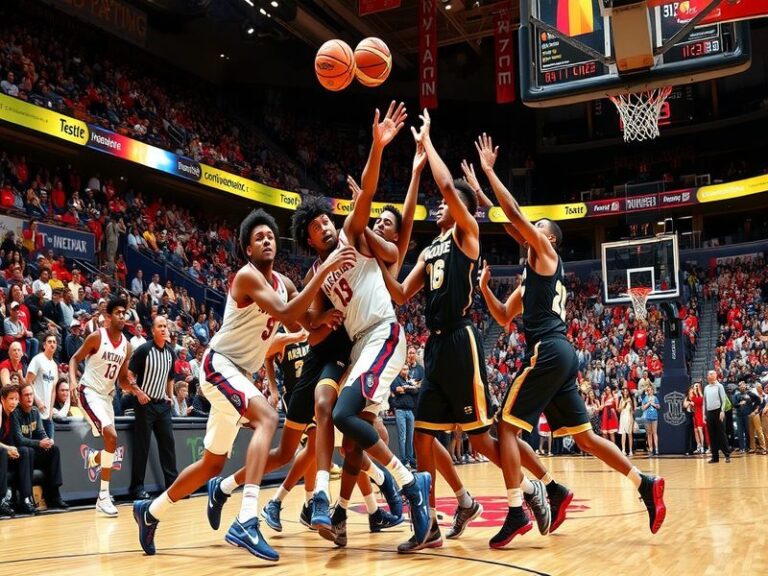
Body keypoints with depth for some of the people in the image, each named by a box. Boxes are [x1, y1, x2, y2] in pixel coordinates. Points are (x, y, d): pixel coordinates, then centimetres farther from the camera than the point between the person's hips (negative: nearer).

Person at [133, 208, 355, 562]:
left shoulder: (283, 283, 8)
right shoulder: (247, 276, -17)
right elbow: (286, 313, -31)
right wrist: (323, 271, -35)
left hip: (239, 373, 9)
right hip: (219, 364, -9)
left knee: (213, 464, 17)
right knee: (266, 417, -34)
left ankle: (151, 511, 37)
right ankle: (246, 521, -40)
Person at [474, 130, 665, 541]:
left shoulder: (547, 256, 2)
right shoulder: (533, 277, 27)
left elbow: (514, 213, -8)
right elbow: (504, 318, 26)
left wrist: (488, 170, -2)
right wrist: (484, 287, 11)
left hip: (549, 352, -10)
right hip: (560, 354, 10)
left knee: (507, 426, -9)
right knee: (583, 435, 12)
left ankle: (517, 513, -11)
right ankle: (646, 485, 12)